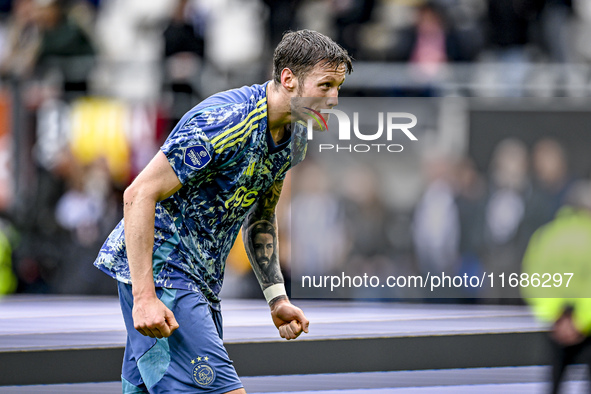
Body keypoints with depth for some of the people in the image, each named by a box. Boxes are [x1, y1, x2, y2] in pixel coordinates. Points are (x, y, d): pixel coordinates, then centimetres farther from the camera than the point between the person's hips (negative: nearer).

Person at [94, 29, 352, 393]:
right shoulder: (222, 121, -22)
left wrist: (277, 298, 14)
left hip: (201, 278, 10)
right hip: (159, 267, -10)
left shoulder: (295, 138, 8)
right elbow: (139, 195, -22)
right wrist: (144, 296, -27)